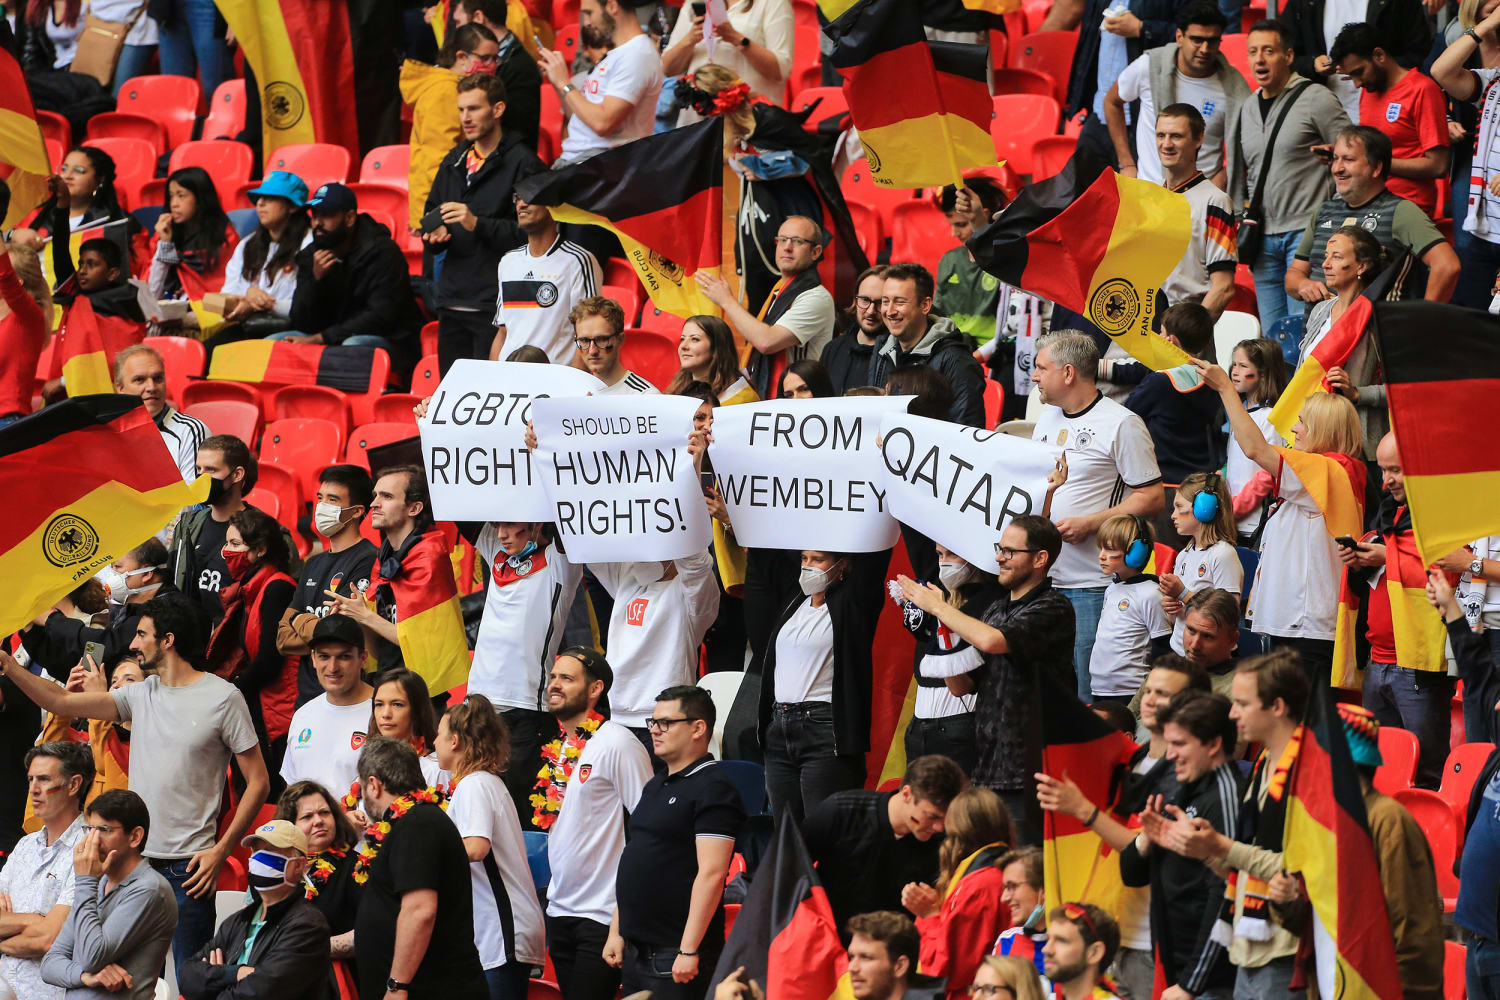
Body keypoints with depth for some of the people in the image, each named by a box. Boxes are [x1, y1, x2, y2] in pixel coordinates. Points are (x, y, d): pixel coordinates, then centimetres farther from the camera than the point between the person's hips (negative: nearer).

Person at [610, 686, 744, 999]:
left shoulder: (712, 788, -11)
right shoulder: (655, 786, 18)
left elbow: (711, 873, -18)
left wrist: (689, 950, -22)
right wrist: (617, 931, 17)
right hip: (636, 950, 9)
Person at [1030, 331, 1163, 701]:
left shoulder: (1121, 424, -8)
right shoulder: (1047, 420, 17)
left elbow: (1152, 498, -11)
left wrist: (1088, 524, -18)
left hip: (1093, 586, -8)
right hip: (1043, 579, 8)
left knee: (1088, 693, -7)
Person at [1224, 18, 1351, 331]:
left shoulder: (1315, 100, -4)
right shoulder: (1245, 111, 15)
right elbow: (1238, 173, 26)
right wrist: (1243, 217, 12)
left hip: (1307, 231, -7)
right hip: (1264, 236, 7)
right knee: (1271, 333, 6)